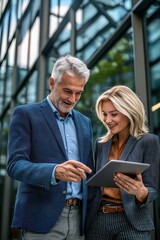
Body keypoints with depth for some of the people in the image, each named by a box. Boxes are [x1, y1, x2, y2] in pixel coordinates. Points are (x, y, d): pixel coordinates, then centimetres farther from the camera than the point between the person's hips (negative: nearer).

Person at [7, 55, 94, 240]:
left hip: (78, 218, 5)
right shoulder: (25, 114, -1)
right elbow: (15, 165, -11)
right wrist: (54, 171, -28)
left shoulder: (84, 122, 14)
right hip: (43, 218, -4)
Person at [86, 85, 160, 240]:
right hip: (97, 221, 4)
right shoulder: (101, 143, 6)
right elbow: (94, 185, 11)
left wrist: (141, 192, -28)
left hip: (131, 223, -4)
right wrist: (84, 216, 7)